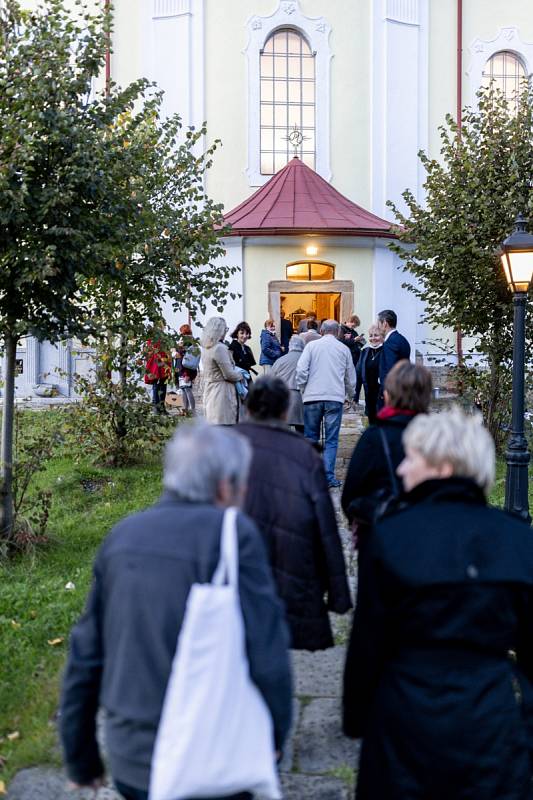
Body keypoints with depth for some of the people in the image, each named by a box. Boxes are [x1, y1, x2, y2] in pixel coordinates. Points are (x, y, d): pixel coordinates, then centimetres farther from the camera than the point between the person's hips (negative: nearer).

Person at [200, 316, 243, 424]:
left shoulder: (206, 348, 10)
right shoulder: (219, 348, -18)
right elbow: (229, 374, -17)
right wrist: (240, 375, 1)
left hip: (210, 392, 9)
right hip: (221, 391, -9)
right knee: (224, 424, -7)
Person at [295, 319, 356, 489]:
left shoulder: (312, 346, 4)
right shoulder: (344, 349, 9)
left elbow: (301, 370, -5)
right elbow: (350, 376, 16)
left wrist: (302, 389, 11)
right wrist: (350, 395, 33)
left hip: (312, 397, 0)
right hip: (335, 398, 0)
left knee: (311, 437, 11)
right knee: (331, 440, 2)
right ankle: (328, 477, -3)